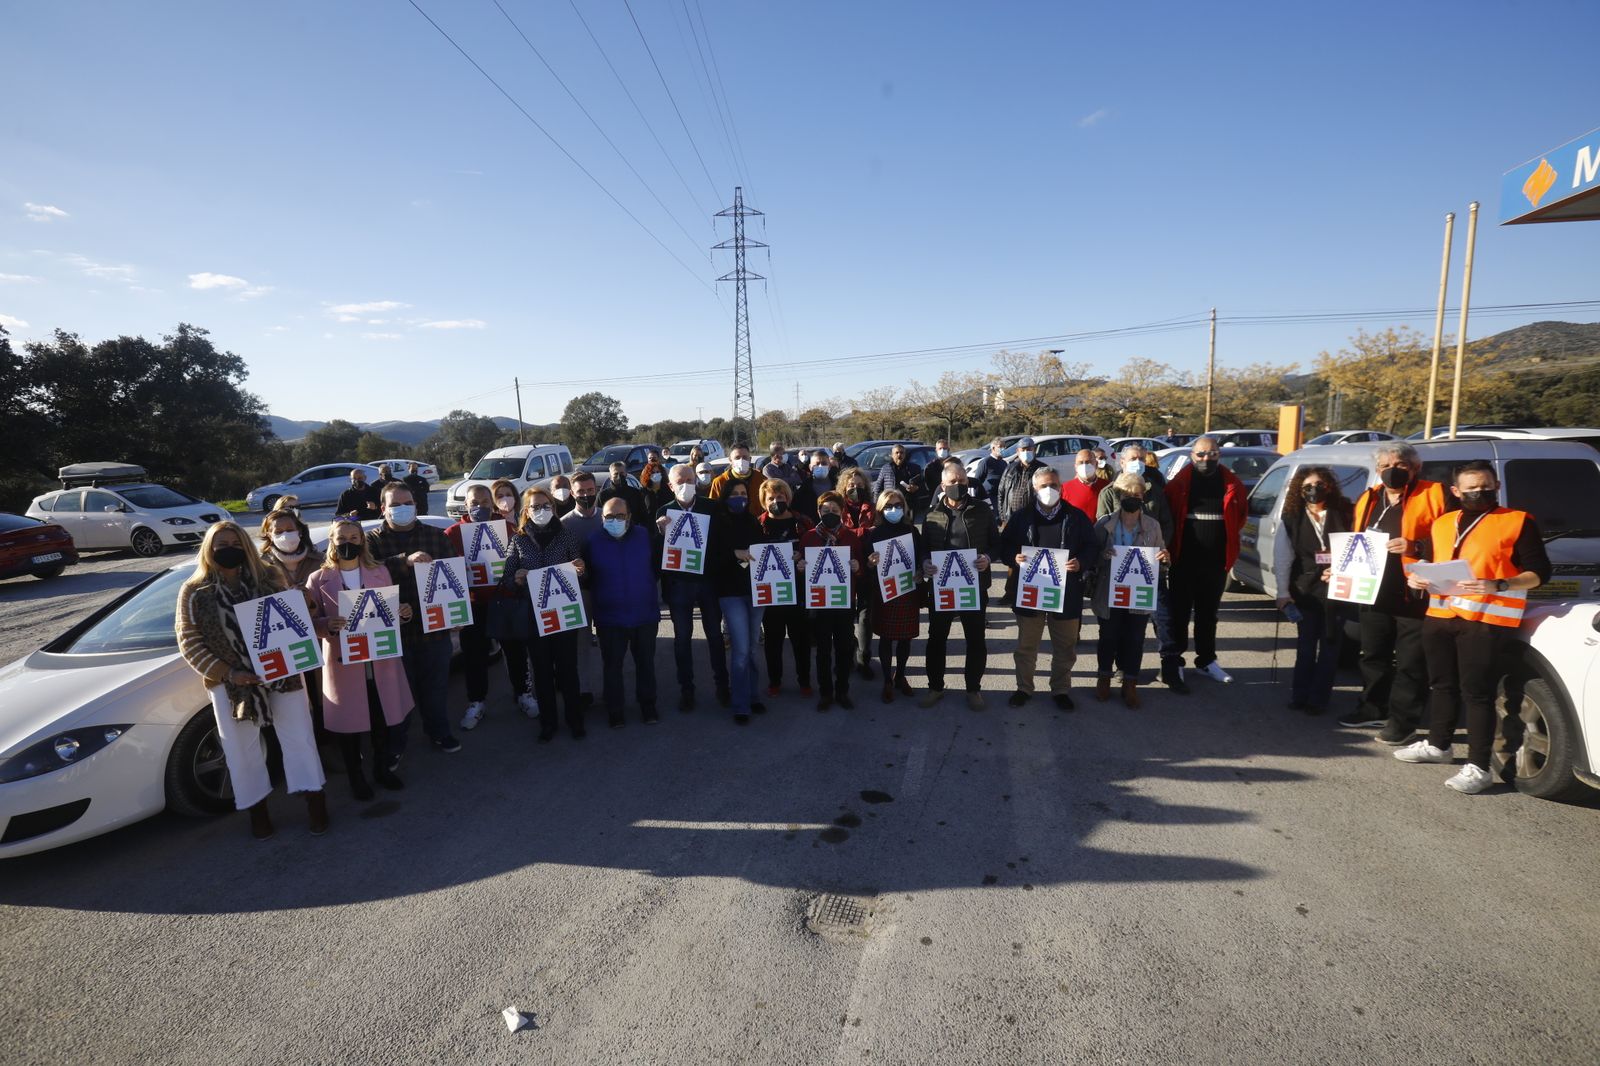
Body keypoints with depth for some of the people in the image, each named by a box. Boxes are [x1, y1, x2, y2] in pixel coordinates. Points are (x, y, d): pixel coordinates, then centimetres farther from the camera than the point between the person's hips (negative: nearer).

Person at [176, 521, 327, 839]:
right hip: (230, 683, 0)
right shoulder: (195, 592, -1)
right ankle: (257, 807, 29)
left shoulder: (265, 580, 2)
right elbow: (189, 642, -3)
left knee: (298, 737, 6)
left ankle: (314, 798, 19)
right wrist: (227, 673, -15)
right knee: (242, 749, 12)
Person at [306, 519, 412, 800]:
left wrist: (404, 613, -9)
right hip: (344, 662, -2)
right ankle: (355, 777, 29)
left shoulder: (380, 572, 5)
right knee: (349, 722, 9)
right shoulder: (319, 580, -4)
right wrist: (328, 625, -23)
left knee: (385, 717, 12)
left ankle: (382, 768, 34)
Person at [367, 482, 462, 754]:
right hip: (395, 629, -2)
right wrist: (405, 560, -33)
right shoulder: (374, 540, 0)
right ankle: (395, 742, 29)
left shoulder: (436, 535, 8)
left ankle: (439, 732, 33)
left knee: (436, 684, 14)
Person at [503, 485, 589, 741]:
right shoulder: (518, 539, 3)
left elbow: (581, 574, 4)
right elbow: (506, 579, 3)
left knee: (567, 667, 6)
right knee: (542, 670, 10)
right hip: (533, 614, 1)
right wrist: (516, 579, -19)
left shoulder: (567, 535, 1)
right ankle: (547, 722, 24)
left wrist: (580, 570, -19)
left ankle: (575, 719, 22)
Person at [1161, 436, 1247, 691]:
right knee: (1179, 613, 0)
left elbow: (1239, 518, 15)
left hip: (1216, 562, 4)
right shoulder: (1179, 483, -6)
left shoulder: (1232, 485, 4)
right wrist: (1172, 545, -5)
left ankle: (1206, 660, 30)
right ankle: (1171, 663, 5)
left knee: (1208, 613, 17)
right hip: (1184, 560, -3)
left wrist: (1226, 541, 7)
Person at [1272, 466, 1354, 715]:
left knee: (1330, 645, 5)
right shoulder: (1291, 520, 3)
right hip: (1305, 591, 0)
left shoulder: (1344, 515, 4)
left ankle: (1318, 699, 14)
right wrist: (1283, 592, -7)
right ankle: (1300, 696, 14)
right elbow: (1282, 558, -1)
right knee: (1306, 645, 5)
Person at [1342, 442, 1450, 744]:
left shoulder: (1434, 495, -4)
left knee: (1410, 661, 1)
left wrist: (1417, 547, -24)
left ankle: (1403, 720, 12)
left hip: (1414, 594, -6)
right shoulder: (1368, 499, 14)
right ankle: (1373, 709, 29)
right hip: (1374, 593, 6)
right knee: (1374, 655, 16)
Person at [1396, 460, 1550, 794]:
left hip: (1486, 620, -6)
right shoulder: (1442, 523, 16)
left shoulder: (1518, 522, 0)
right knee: (1442, 684, 17)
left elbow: (1539, 572, -4)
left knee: (1477, 692, -5)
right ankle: (1437, 744, 32)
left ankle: (1478, 767, 2)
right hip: (1439, 615, 6)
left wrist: (1497, 586, -20)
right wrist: (1418, 577, 3)